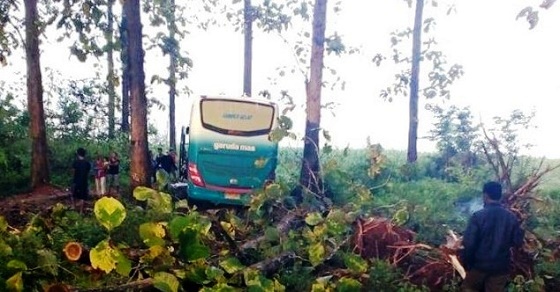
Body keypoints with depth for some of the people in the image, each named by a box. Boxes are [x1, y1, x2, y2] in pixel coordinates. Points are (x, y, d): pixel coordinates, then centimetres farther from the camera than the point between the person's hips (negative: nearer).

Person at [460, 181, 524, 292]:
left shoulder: (478, 216, -17)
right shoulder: (511, 217, -5)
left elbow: (468, 243, -17)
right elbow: (518, 242, 0)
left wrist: (465, 262, -3)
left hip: (479, 264, -3)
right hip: (501, 266, 3)